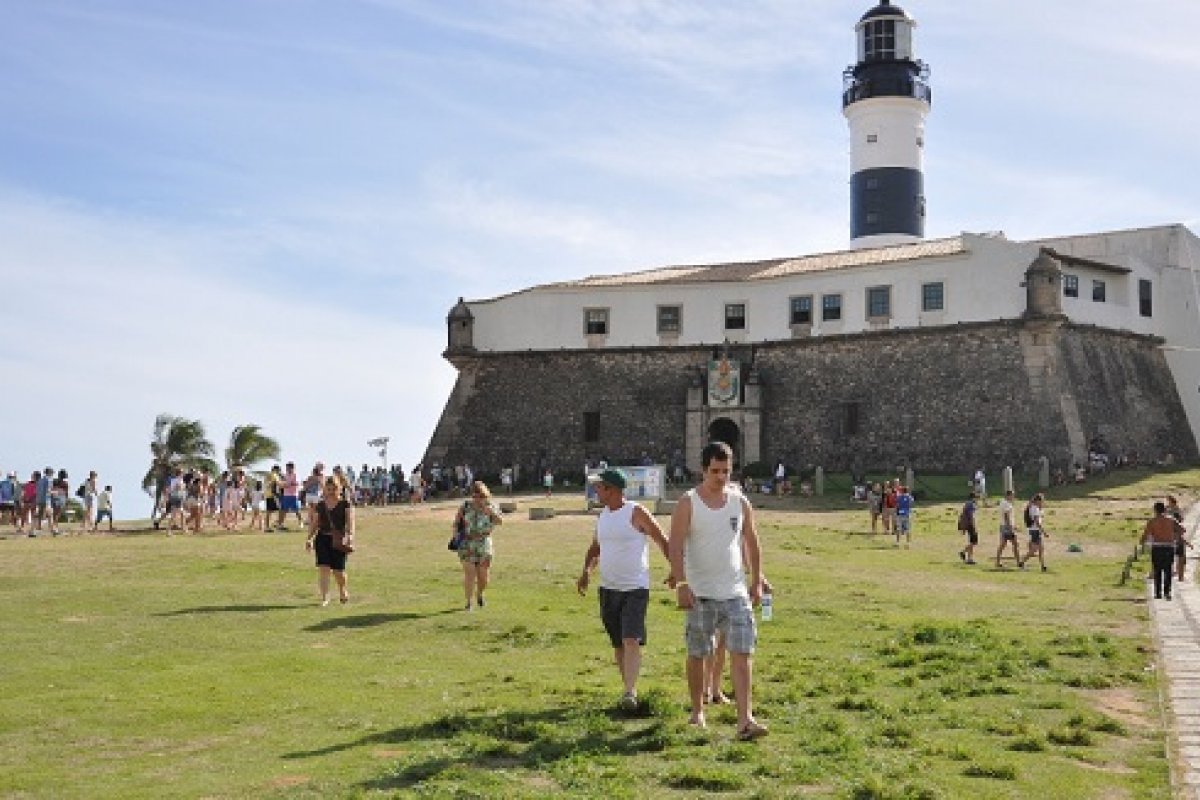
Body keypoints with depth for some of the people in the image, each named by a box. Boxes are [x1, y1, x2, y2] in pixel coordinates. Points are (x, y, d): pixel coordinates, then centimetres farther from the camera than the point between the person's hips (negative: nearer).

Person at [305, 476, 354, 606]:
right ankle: (324, 598, -5)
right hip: (323, 538, 3)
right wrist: (309, 538, 5)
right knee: (323, 568, -10)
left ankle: (343, 592, 31)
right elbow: (314, 524, 15)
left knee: (338, 571, 1)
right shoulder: (320, 505, 10)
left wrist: (350, 535, -26)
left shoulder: (345, 505, -1)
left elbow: (350, 522, -10)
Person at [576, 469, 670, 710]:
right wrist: (586, 571, 2)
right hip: (608, 588, 7)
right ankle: (628, 688, 22)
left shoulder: (636, 513, -10)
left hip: (635, 588, -7)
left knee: (631, 640, -17)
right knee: (617, 643, 12)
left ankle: (630, 692, -21)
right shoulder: (603, 515, 10)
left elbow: (662, 541, -7)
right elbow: (595, 548, 19)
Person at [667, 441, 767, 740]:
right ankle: (697, 712, 26)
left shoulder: (740, 503, 6)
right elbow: (676, 546, -11)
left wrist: (757, 581, 10)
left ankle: (745, 719, -12)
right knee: (697, 655, 8)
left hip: (736, 592, 2)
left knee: (742, 653, -8)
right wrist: (681, 583, -20)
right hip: (701, 593, -2)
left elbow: (752, 544, 14)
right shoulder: (688, 503, -5)